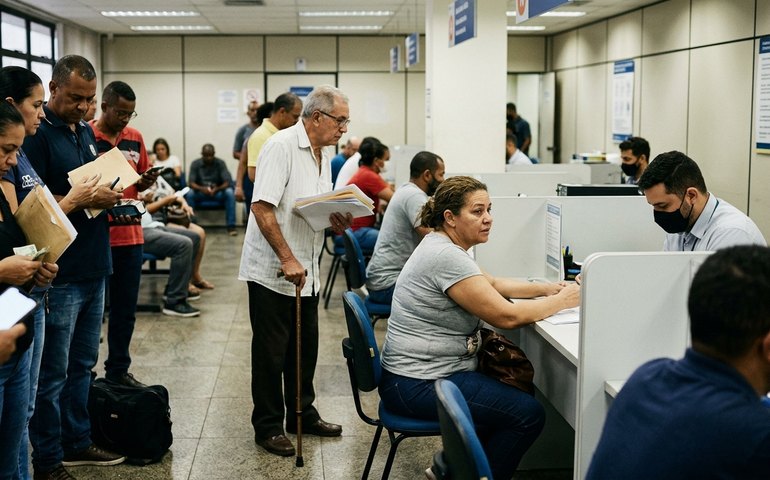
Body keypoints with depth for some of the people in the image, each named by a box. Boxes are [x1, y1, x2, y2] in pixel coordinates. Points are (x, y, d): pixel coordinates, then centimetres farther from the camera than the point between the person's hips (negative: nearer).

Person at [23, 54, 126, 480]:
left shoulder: (86, 132, 13)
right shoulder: (38, 134, -12)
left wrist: (112, 192, 1)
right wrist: (85, 199, -23)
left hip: (93, 266, 8)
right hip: (60, 273, -8)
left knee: (82, 364, 17)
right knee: (52, 372, 2)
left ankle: (77, 442, 30)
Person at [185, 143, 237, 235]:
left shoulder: (220, 163, -5)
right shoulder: (195, 164, -4)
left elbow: (227, 182, -14)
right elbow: (191, 183, -13)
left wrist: (217, 189, -36)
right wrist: (201, 188, -36)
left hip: (217, 192, 0)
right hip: (200, 192, 0)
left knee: (230, 192, -31)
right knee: (189, 194, -32)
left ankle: (231, 226, -28)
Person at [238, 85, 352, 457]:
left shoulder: (324, 154, 10)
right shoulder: (282, 146, -17)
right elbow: (261, 207, -23)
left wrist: (337, 220, -1)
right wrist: (287, 260, -25)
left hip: (306, 271, 8)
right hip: (272, 271, -8)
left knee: (305, 348, 16)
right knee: (271, 353, 2)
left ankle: (302, 415, 31)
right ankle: (268, 427, 14)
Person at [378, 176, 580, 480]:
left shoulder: (441, 245, 10)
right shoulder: (446, 257, -22)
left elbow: (492, 284, 19)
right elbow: (506, 316, -23)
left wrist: (548, 289, 6)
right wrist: (561, 301, -9)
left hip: (424, 371, 11)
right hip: (417, 385, -11)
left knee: (517, 385, 18)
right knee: (528, 414, -13)